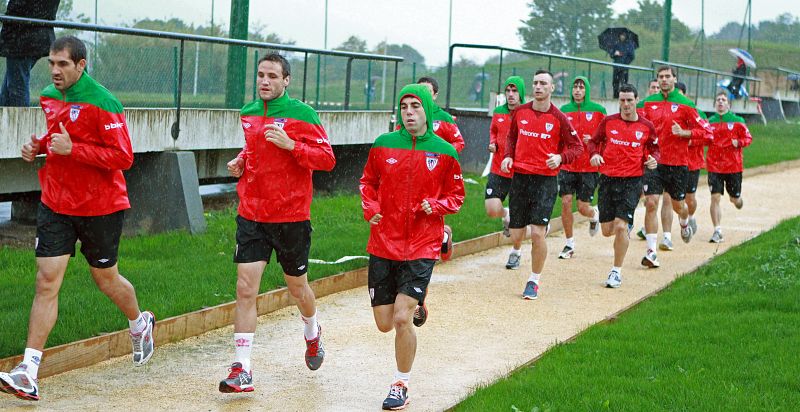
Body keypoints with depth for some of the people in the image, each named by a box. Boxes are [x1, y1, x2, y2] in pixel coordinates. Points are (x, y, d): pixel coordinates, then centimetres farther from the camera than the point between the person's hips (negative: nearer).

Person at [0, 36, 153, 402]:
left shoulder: (102, 103, -17)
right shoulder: (48, 97, 5)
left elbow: (123, 157, -20)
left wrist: (72, 149, -27)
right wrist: (38, 145, 2)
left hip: (100, 207, -5)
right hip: (55, 206, 5)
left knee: (105, 278, 13)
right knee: (46, 282, -5)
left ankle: (140, 324, 46)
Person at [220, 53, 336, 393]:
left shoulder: (301, 114, -9)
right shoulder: (248, 114, 8)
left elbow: (327, 159, -12)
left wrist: (291, 145, -25)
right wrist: (241, 161, 6)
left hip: (291, 217, -3)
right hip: (251, 215, 4)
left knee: (297, 287, 15)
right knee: (245, 290, -7)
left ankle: (312, 334, 48)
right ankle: (241, 370, -7)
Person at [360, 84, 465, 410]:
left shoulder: (444, 152, -2)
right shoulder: (383, 145, 1)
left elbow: (456, 194, 8)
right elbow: (368, 181, 14)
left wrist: (435, 206, -12)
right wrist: (370, 208, -5)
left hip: (422, 248, -3)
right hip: (383, 245, 3)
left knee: (402, 319, -14)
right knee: (384, 323, 6)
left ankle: (401, 385, 6)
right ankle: (413, 303, 43)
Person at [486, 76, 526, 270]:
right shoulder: (498, 112, 5)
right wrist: (492, 144, 4)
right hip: (498, 171, 3)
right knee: (492, 210, -12)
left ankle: (516, 253, 24)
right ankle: (506, 215, 26)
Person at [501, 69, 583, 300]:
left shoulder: (558, 118, -4)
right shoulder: (520, 112, 6)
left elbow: (577, 147, 0)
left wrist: (560, 157, -19)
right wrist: (508, 156, 3)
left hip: (546, 179, -3)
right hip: (520, 176, 3)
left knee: (537, 233, -12)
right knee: (516, 236, 3)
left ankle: (534, 281, 6)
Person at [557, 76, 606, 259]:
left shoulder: (598, 110, -1)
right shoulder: (563, 110, 7)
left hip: (589, 166, -2)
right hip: (567, 164, 2)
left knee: (583, 207, -2)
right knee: (566, 202, -6)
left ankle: (594, 215, 36)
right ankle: (569, 244, 7)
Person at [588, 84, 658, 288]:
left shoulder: (646, 127, 1)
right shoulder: (608, 122, 2)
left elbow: (653, 148, 14)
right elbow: (594, 141, 12)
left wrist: (652, 159, -8)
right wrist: (595, 154, -9)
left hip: (632, 181, -2)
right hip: (608, 178, 2)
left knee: (620, 227, -14)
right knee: (607, 231, 6)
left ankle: (616, 271, 1)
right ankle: (627, 225, 43)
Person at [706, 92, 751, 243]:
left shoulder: (737, 121, 1)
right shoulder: (709, 122, 6)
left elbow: (748, 138, 1)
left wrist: (739, 142, -19)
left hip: (733, 165, -1)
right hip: (714, 166, 1)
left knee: (735, 198, 8)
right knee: (715, 197, -9)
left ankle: (737, 198, 48)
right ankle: (717, 231, -4)